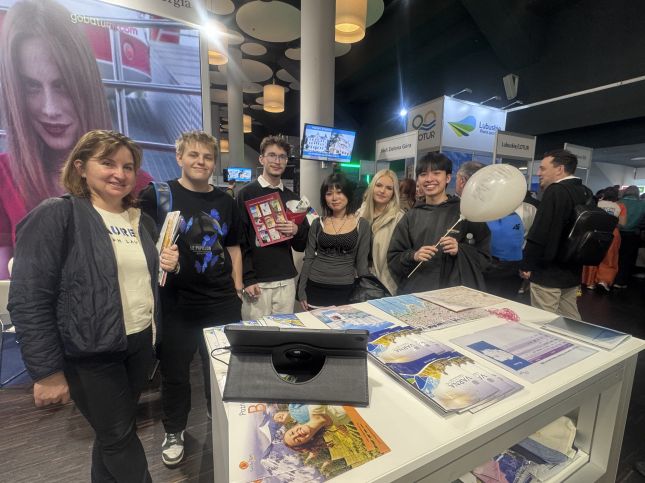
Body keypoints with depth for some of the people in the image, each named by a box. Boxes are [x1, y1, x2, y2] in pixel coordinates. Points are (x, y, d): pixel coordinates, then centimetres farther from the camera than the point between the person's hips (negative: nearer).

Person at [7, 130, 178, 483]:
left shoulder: (141, 221, 7)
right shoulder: (55, 216, -12)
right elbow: (28, 301, -15)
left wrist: (167, 266, -4)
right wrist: (47, 371, -15)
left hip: (141, 342, 6)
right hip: (91, 353, -6)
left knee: (115, 431, 23)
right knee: (118, 436, 10)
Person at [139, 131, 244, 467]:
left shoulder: (225, 201, 7)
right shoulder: (157, 194, -4)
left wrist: (237, 289, 9)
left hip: (222, 302, 3)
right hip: (175, 303, -3)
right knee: (174, 372, 15)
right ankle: (174, 432, 42)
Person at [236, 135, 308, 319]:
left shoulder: (292, 197, 11)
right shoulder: (246, 194, -1)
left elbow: (302, 246, 14)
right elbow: (239, 241, -4)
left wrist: (297, 231, -8)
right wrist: (247, 279, -11)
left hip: (287, 281, 4)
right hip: (256, 281, -3)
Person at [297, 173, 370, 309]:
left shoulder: (362, 224, -2)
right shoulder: (317, 223, 2)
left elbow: (362, 263, 0)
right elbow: (308, 258, 5)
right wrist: (301, 290, 3)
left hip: (345, 290, -1)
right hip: (315, 289, 1)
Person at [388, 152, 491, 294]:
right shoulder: (411, 217, 10)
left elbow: (483, 257, 4)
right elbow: (393, 259, 8)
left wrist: (459, 250, -12)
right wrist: (413, 256, -9)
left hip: (455, 289, 0)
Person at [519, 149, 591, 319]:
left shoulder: (555, 191, -17)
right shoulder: (586, 192, 10)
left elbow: (539, 234, -23)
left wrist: (526, 265, -15)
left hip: (548, 272, -9)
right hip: (573, 270, 9)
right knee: (570, 319, 20)